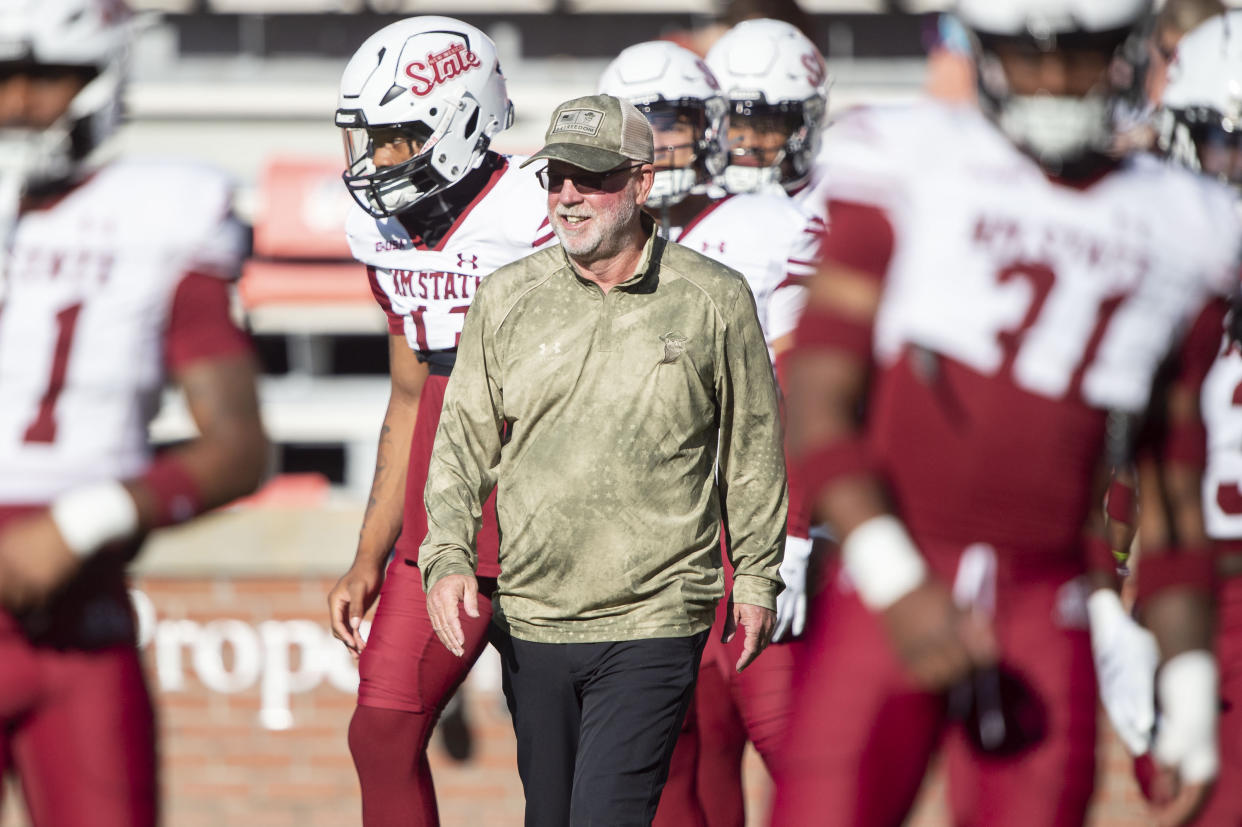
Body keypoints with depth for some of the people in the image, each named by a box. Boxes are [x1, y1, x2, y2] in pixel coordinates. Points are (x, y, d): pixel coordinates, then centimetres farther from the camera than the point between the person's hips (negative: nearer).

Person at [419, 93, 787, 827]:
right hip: (531, 619, 4)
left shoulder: (714, 300, 0)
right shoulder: (508, 299, 6)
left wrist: (757, 578, 9)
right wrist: (448, 557, -5)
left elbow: (751, 446, 9)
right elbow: (464, 441, 9)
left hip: (654, 624, -4)